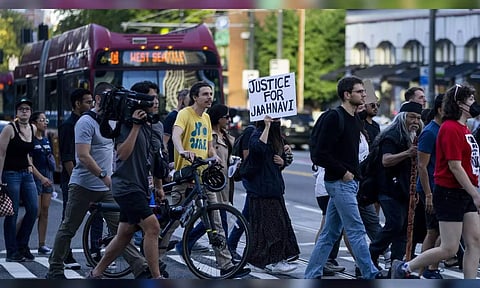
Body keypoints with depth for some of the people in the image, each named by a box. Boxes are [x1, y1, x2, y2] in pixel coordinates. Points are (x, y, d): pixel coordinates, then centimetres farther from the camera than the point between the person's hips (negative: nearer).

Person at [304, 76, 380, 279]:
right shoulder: (334, 118, -13)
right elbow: (322, 153, -18)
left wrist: (355, 173, 12)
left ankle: (311, 275, 15)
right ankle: (371, 275, -4)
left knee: (330, 233, 11)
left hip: (349, 181, 9)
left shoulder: (355, 120, 15)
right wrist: (343, 173, -15)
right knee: (357, 231, -7)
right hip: (339, 183, -9)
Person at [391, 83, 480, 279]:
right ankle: (404, 268, 10)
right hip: (450, 194, -9)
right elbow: (455, 166, -20)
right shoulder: (450, 129, -16)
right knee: (449, 249, -5)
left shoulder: (463, 128, 15)